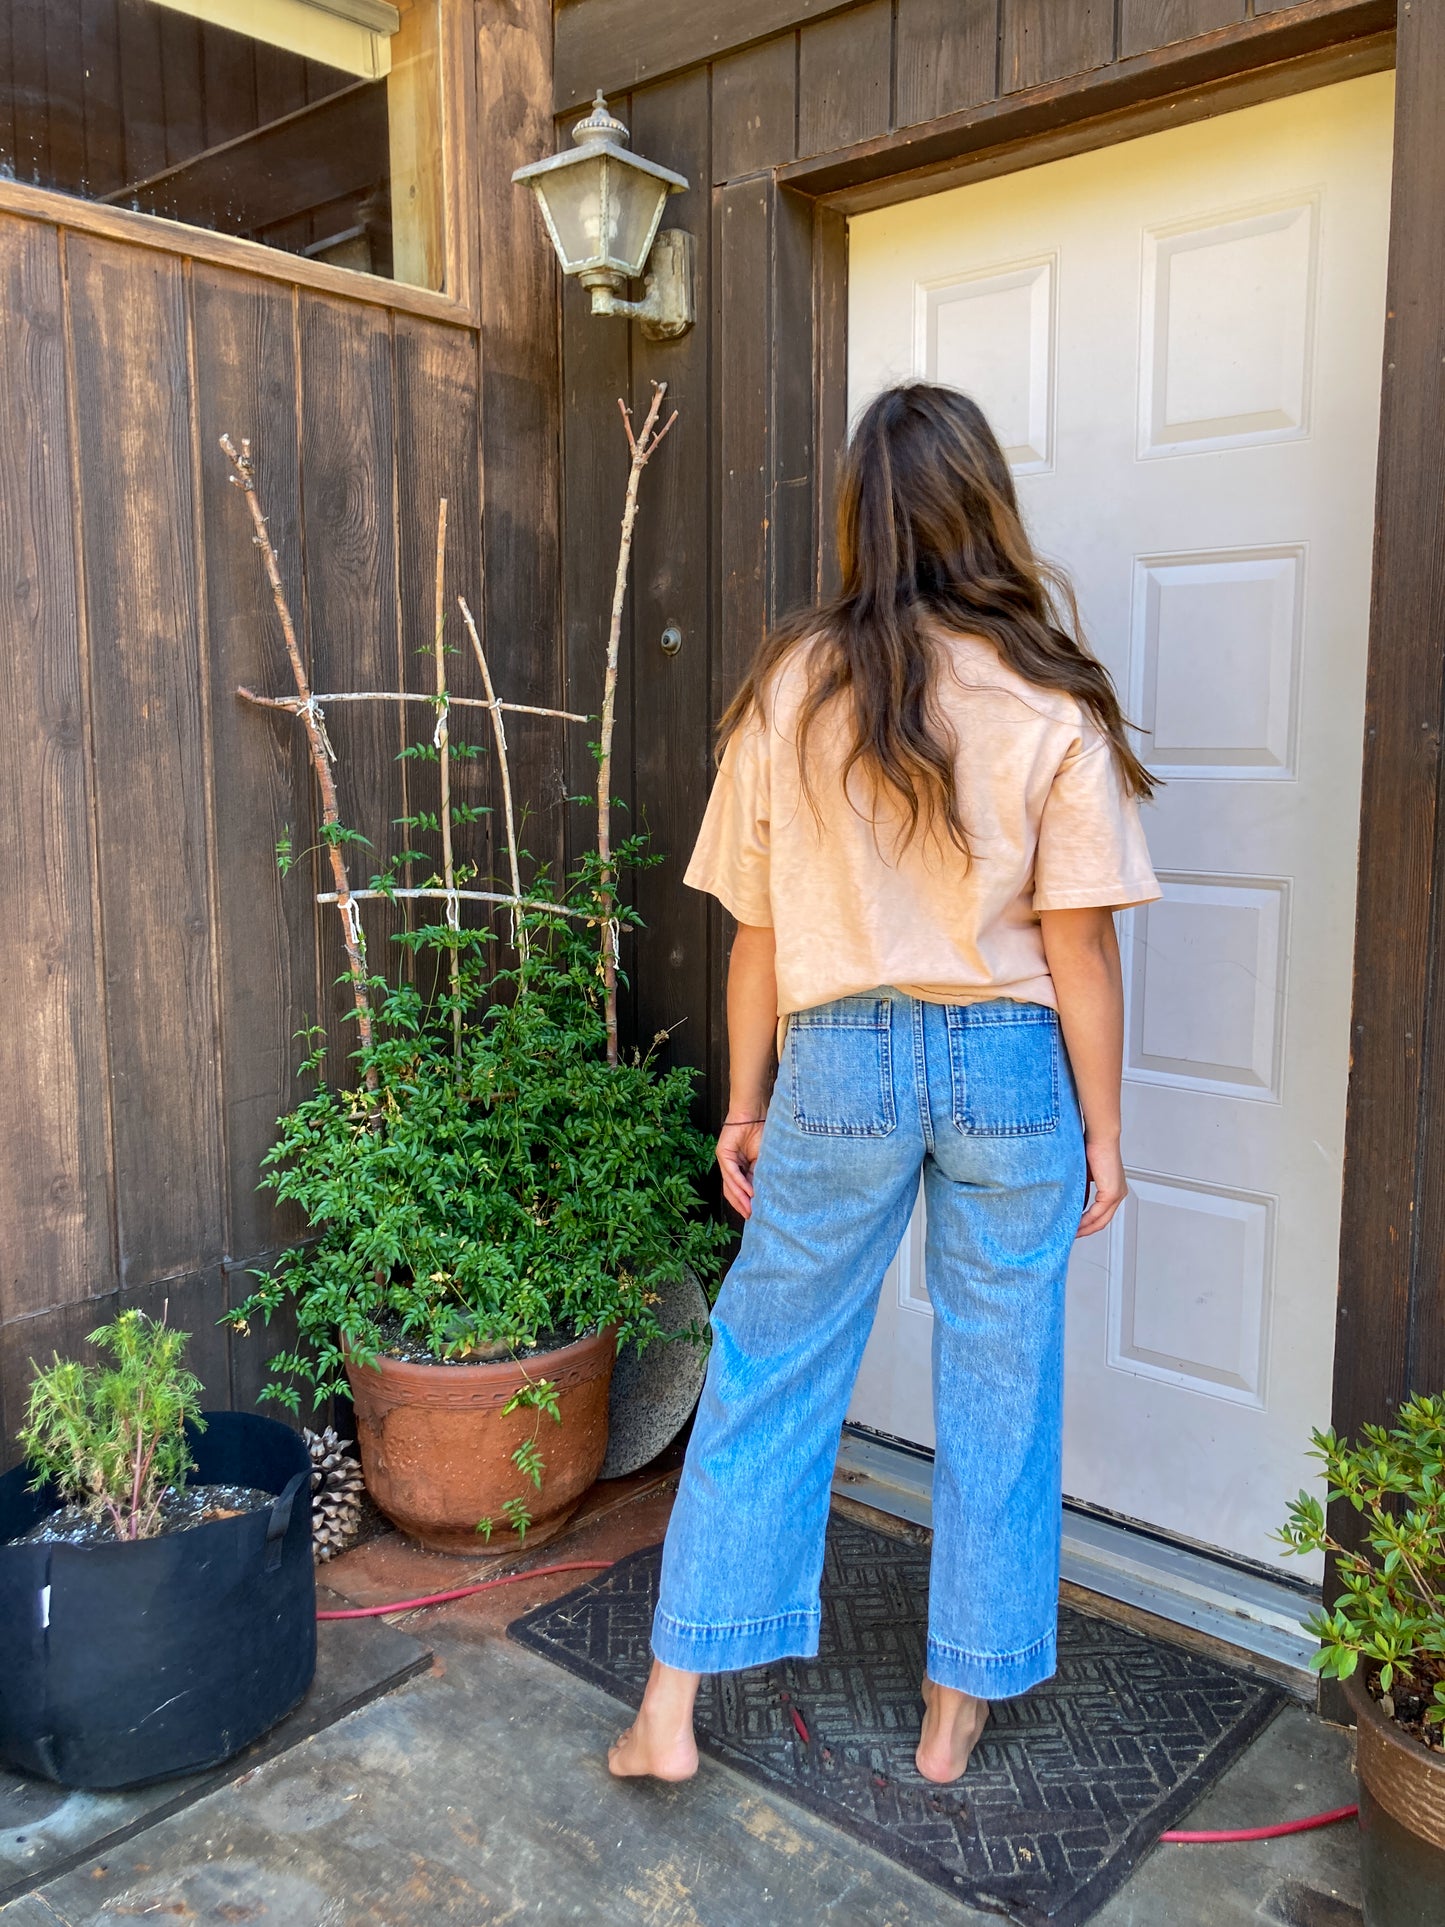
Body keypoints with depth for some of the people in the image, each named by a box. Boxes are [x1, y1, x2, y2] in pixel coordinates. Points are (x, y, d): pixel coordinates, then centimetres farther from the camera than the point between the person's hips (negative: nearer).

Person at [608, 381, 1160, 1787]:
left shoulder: (790, 687, -4)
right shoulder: (1052, 701, -8)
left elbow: (758, 930, 0)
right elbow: (1078, 946, -7)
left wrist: (744, 1105, 10)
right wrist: (1101, 1132, 3)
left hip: (842, 1062, 1)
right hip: (1012, 1062, 0)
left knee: (767, 1372, 13)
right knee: (997, 1389, 15)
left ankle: (671, 1711, 23)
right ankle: (959, 1703, 32)